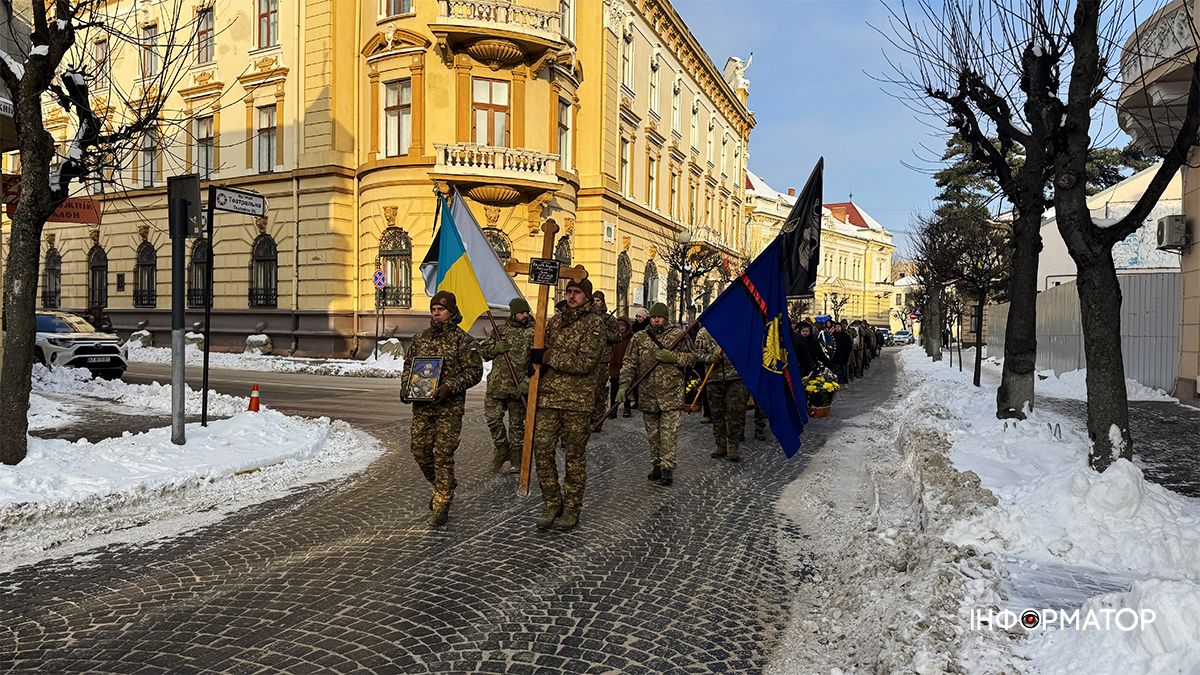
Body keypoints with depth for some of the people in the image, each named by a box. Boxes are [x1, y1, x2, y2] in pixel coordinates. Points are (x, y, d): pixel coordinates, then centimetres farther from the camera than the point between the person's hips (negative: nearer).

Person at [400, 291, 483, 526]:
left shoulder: (463, 340, -4)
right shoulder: (420, 338, 12)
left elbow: (474, 371, -8)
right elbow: (408, 363, 22)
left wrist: (450, 386, -19)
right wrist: (407, 385, 5)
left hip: (450, 408, -5)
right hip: (421, 405, 6)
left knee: (443, 454, -4)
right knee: (419, 449, 8)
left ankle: (442, 504, 7)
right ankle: (441, 486, 34)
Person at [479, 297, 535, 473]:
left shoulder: (534, 332, -2)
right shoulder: (501, 330, 10)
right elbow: (482, 351, 16)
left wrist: (528, 381, -18)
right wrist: (494, 349, -5)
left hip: (518, 387, -3)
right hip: (496, 385, 3)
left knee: (517, 423, 6)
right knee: (493, 419, 2)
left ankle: (516, 459, 20)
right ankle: (502, 449, 25)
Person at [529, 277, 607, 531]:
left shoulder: (594, 324, -5)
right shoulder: (555, 320, 14)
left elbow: (584, 362, -16)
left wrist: (547, 356, -16)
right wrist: (537, 360, 1)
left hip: (577, 400, -5)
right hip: (548, 396, 5)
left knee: (575, 455, 4)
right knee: (543, 450, 2)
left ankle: (572, 508, 16)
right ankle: (551, 503, 17)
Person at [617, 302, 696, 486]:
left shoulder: (678, 334, 2)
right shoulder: (639, 337, 7)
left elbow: (693, 356, 3)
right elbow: (629, 362, 4)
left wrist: (673, 357, -13)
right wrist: (624, 385, -8)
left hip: (671, 393, -3)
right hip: (648, 394, 3)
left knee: (669, 432, -6)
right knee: (652, 433, 11)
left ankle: (668, 468, 0)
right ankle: (656, 465, 23)